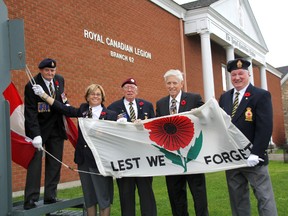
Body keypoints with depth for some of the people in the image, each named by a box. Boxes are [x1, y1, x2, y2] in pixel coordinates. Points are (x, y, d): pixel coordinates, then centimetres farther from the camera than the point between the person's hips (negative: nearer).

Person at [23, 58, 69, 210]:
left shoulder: (60, 80, 2)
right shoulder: (32, 86, -16)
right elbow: (30, 112, -20)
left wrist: (66, 104, 0)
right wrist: (36, 135, -26)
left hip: (56, 128, 6)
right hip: (38, 128, -6)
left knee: (55, 164, 7)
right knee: (35, 162, -6)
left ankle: (50, 197, 17)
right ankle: (30, 200, 2)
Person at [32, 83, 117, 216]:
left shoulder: (110, 115, -5)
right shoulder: (83, 109, 8)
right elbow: (64, 109, 9)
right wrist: (43, 94, 9)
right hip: (84, 160, 5)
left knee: (103, 196, 5)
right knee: (88, 196, 15)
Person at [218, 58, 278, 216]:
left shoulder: (261, 95, -5)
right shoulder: (224, 97, 12)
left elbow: (265, 128, -14)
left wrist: (255, 154, -21)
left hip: (252, 158, -5)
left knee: (264, 197, 2)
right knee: (237, 199, 12)